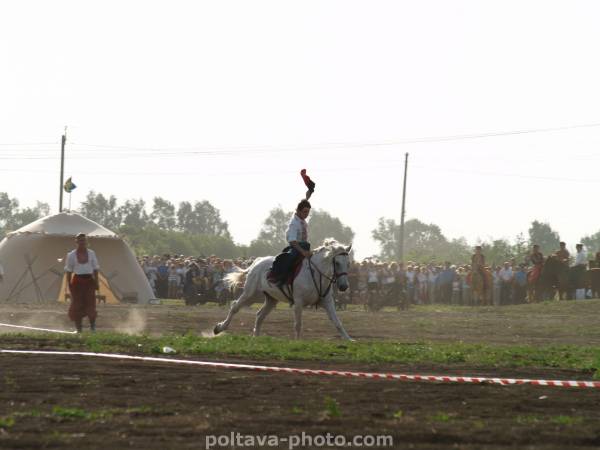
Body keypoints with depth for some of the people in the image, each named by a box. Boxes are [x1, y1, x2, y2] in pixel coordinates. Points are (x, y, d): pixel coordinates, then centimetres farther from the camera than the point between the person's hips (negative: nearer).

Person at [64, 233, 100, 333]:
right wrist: (68, 284, -1)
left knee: (90, 304, -6)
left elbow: (95, 269, 11)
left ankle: (93, 327, 9)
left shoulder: (91, 253, 6)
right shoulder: (71, 255, 1)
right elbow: (68, 271, 4)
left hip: (89, 281, 1)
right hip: (77, 281, -1)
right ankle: (78, 329, 8)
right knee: (77, 306, -1)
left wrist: (96, 282, 6)